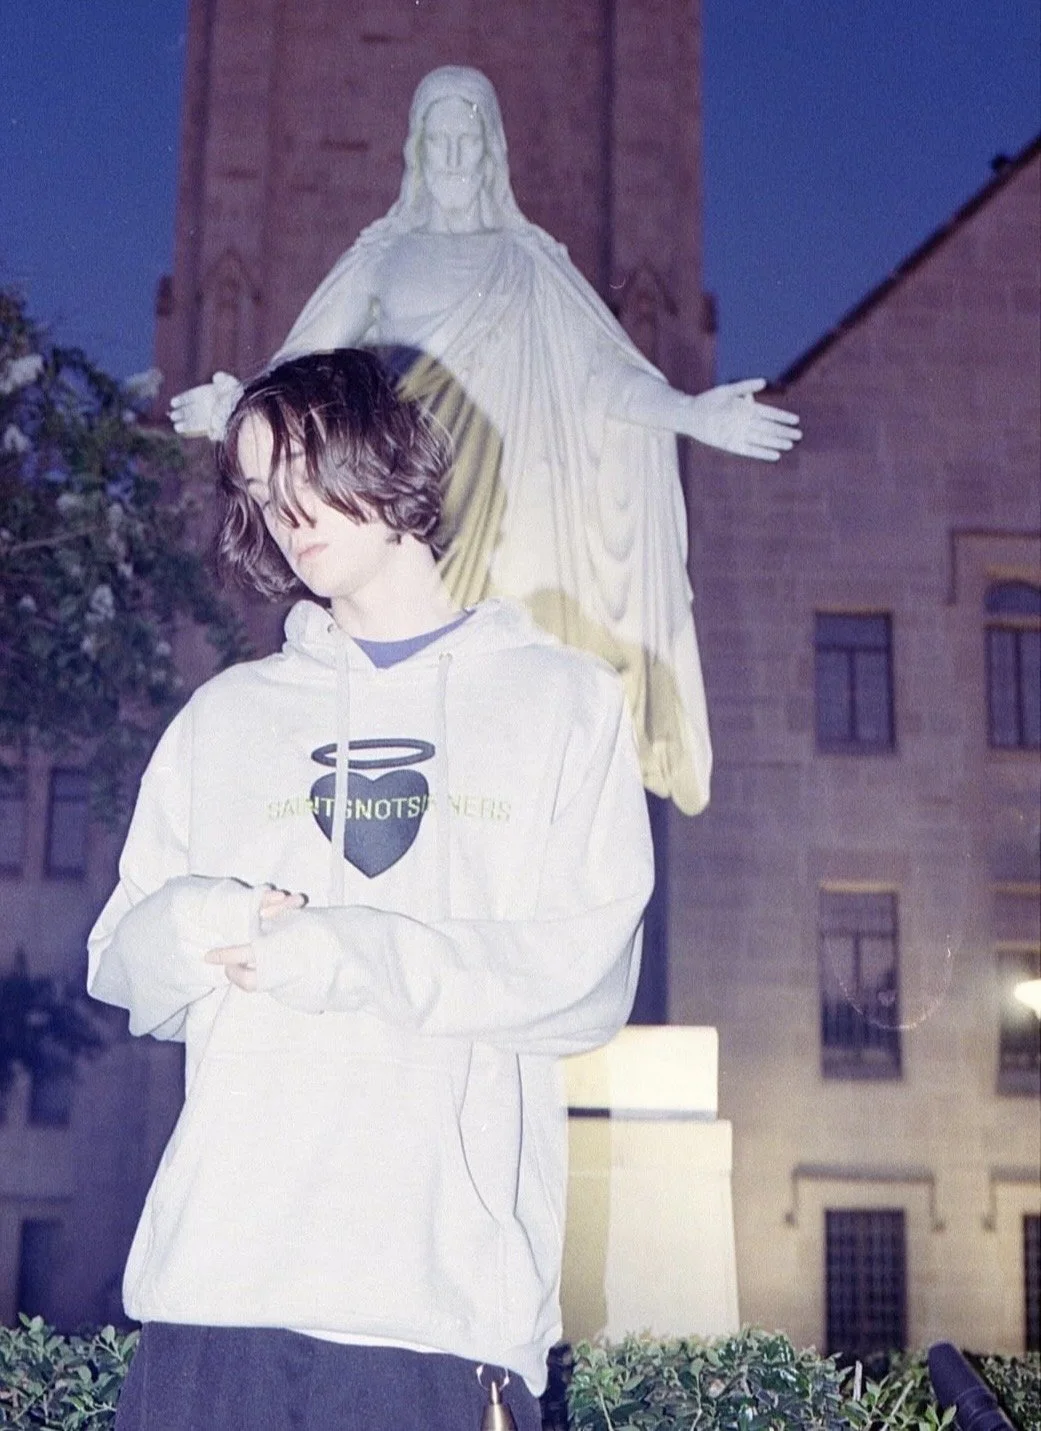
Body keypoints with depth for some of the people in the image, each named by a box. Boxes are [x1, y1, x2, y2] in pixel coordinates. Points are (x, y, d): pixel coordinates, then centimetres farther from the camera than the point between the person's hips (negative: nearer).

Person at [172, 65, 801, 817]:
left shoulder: (532, 261, 17)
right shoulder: (383, 255, 18)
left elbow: (603, 371, 9)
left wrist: (692, 414, -6)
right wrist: (241, 403, -12)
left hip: (496, 502, 0)